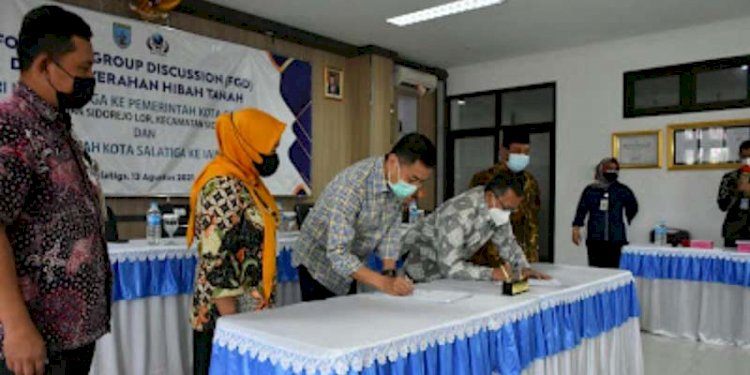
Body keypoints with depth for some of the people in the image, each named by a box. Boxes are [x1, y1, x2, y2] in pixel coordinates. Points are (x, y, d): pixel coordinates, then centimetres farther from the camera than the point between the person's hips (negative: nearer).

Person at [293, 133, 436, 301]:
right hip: (319, 264, -6)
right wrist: (383, 282, -41)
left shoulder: (397, 182, -12)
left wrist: (389, 273, -15)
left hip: (348, 265, 7)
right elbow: (338, 253, -36)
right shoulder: (352, 186, -34)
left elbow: (391, 229, -3)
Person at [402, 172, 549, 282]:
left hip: (446, 270, 7)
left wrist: (524, 267, -12)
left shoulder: (499, 207, -8)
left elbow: (507, 242, 5)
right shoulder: (459, 214, -34)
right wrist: (491, 273, -38)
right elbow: (449, 266, -35)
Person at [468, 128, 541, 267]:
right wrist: (496, 260, -14)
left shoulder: (530, 183, 7)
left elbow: (532, 224, 12)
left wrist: (532, 259, 4)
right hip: (485, 262, -4)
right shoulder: (482, 180, -9)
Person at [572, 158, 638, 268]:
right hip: (595, 238, 0)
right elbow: (581, 210, 2)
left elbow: (633, 207, 17)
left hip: (615, 239, 0)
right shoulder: (590, 190, 3)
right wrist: (576, 228, -5)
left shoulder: (623, 190, 2)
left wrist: (626, 220, 20)